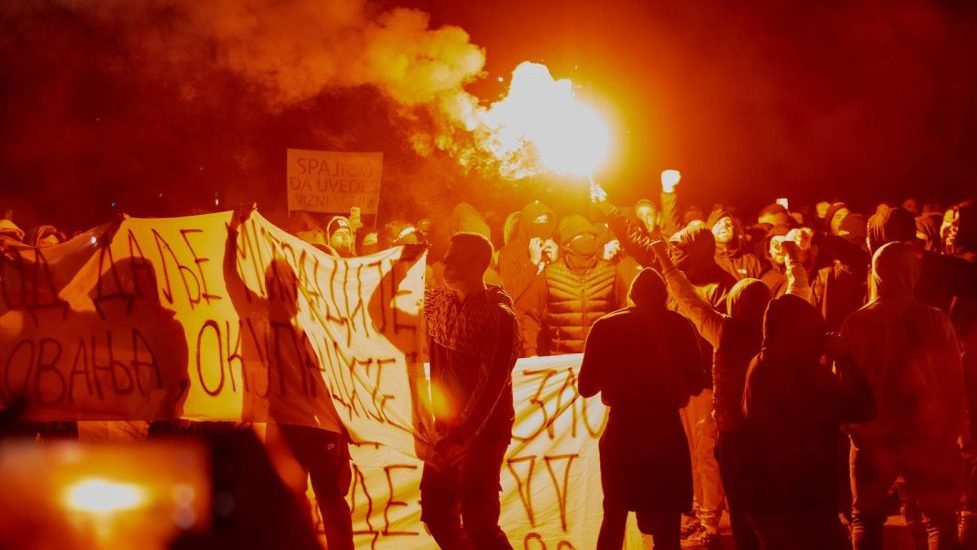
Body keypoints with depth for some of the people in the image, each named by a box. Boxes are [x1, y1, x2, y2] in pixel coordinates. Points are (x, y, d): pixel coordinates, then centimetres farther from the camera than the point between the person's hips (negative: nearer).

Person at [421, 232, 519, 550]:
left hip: (484, 430, -7)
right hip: (446, 427, 7)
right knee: (436, 512, 11)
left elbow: (493, 384, -23)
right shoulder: (436, 303, 4)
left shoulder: (499, 317, -16)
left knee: (478, 521, -8)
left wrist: (462, 434, -29)